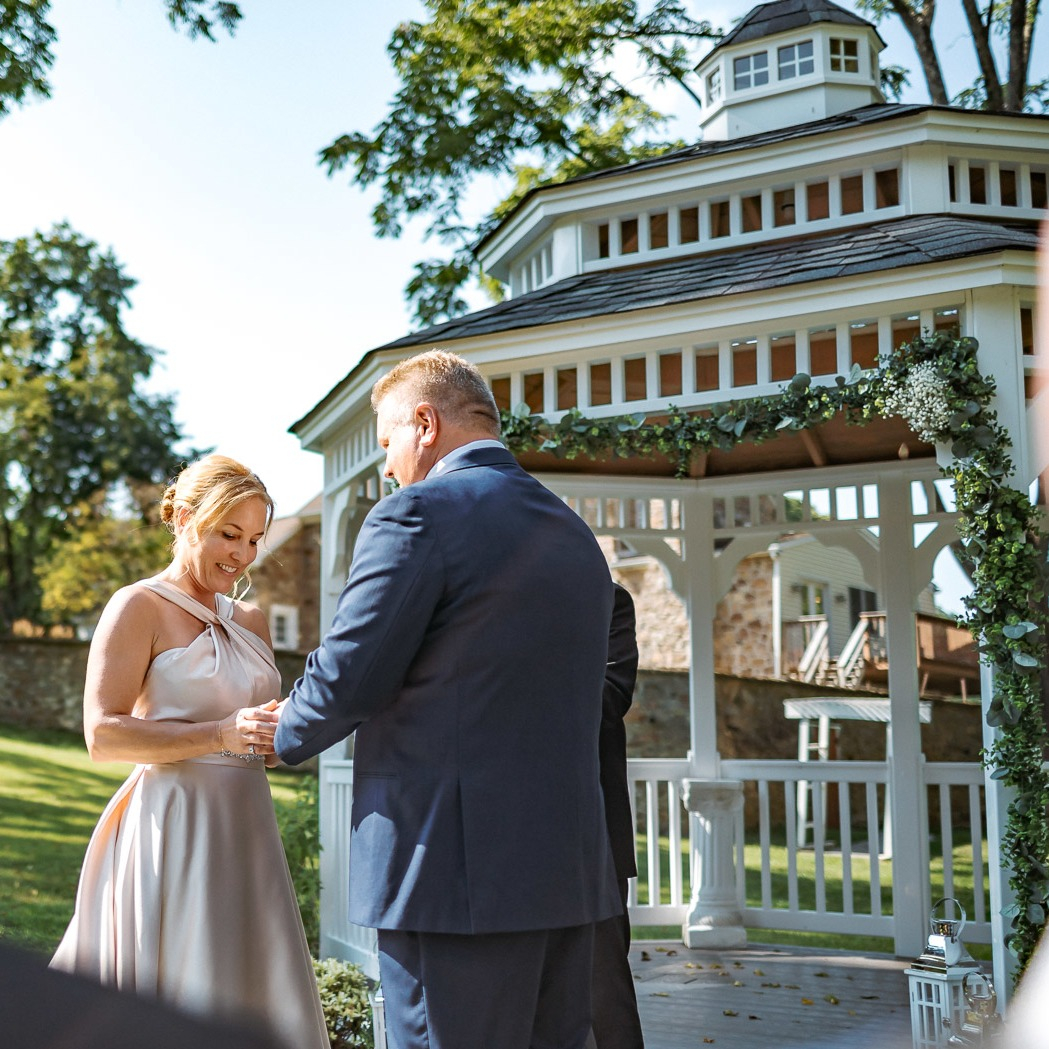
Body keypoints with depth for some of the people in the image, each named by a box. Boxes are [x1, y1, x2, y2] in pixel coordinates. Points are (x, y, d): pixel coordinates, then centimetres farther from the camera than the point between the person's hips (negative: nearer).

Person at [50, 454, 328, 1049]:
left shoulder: (251, 621, 15)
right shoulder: (139, 607, -5)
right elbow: (103, 734, -15)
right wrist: (220, 735, -23)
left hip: (246, 832, 7)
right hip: (173, 835, -7)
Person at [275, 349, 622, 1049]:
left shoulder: (418, 514, -9)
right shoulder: (576, 533, 16)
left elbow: (346, 677, -13)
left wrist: (284, 736, 9)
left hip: (456, 871, -8)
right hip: (570, 867, 8)